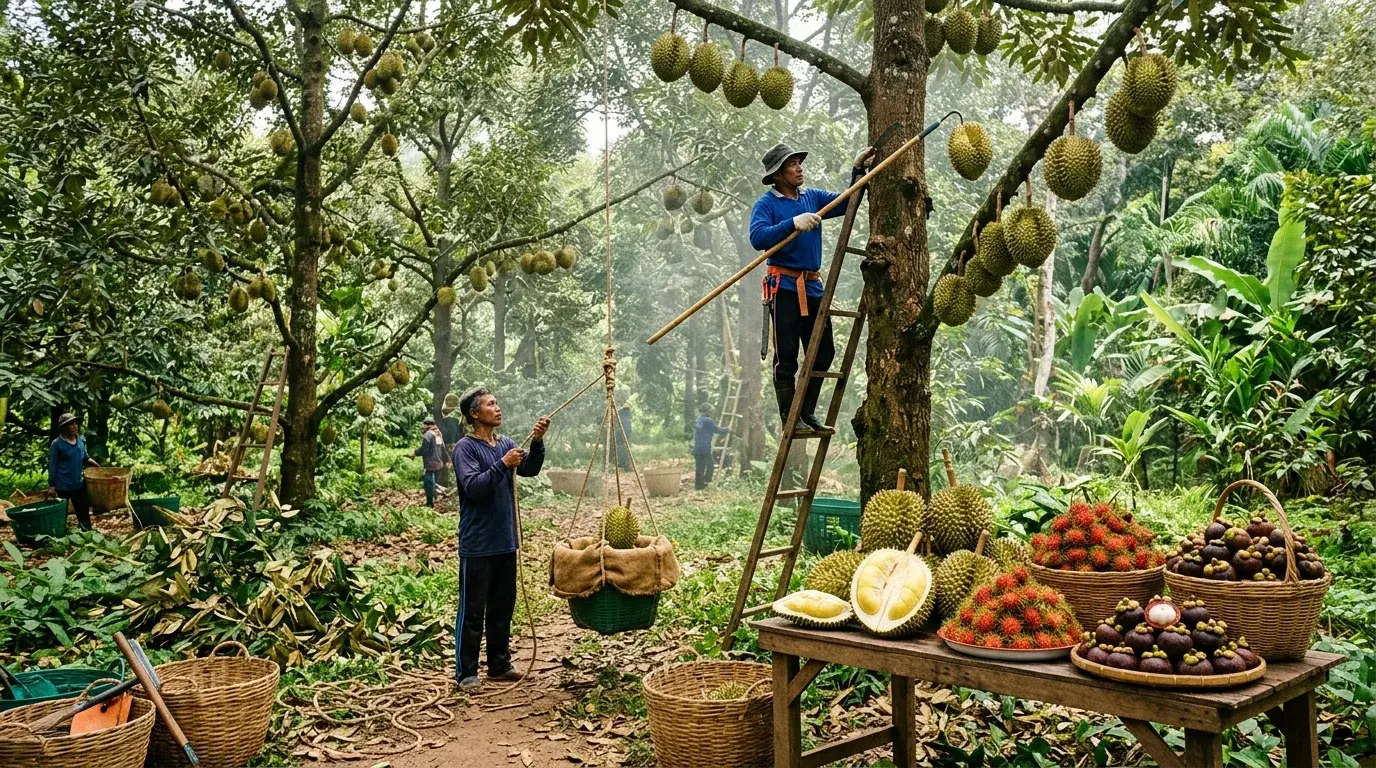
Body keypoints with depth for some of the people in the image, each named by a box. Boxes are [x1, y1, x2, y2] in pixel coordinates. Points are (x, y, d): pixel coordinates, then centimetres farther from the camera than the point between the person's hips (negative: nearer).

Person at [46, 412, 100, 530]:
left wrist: (94, 463, -3)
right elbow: (52, 466, -9)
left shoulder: (81, 440, 2)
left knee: (84, 513, 11)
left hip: (79, 484, 5)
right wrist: (51, 485, -9)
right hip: (63, 485, -5)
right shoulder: (57, 444, -14)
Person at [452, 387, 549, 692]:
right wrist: (502, 464, -27)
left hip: (505, 541, 7)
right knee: (472, 610, 0)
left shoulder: (506, 443, 9)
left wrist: (537, 442, -16)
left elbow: (530, 469, -2)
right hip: (477, 544, -7)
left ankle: (499, 664, 26)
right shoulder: (465, 447, -10)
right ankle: (466, 673, 8)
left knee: (503, 607, 15)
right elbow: (473, 487, -21)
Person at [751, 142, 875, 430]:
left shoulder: (812, 197, 13)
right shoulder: (766, 204, -6)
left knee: (824, 352, 10)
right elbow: (757, 238, -21)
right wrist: (793, 223, -30)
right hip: (784, 286, -7)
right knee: (787, 357, -3)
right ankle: (789, 419, 6)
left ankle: (807, 412, 23)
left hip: (813, 286, 7)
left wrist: (859, 170, -2)